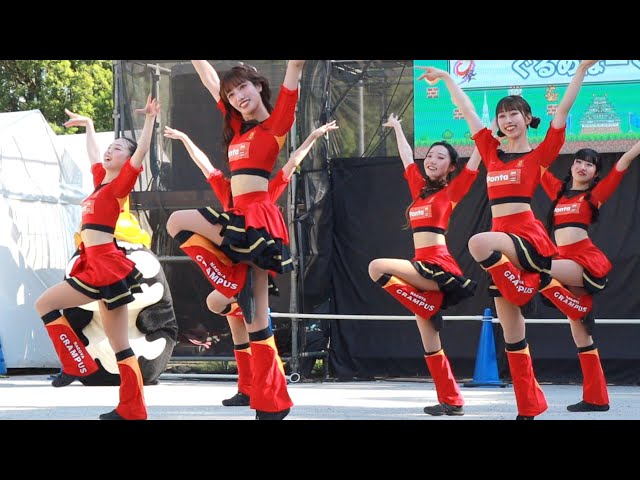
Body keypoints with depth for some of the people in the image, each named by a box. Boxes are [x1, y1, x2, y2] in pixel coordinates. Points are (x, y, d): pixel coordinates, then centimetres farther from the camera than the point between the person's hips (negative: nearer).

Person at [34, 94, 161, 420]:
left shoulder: (122, 182, -4)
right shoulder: (101, 180, 17)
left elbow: (142, 152, -19)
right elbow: (92, 154, 36)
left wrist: (150, 119, -25)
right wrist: (88, 125, 46)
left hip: (106, 266, -8)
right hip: (101, 266, 8)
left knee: (44, 304, -3)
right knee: (119, 345, 4)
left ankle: (78, 365, -3)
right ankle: (132, 411, 2)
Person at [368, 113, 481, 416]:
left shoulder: (452, 190, 1)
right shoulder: (419, 188, 17)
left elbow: (475, 159, -4)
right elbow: (406, 157, 31)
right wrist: (397, 128, 41)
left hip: (438, 267, -7)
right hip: (424, 269, 7)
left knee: (378, 267, -25)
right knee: (428, 339, 3)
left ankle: (431, 308, -14)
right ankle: (452, 401, 5)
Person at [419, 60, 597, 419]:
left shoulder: (540, 154, 2)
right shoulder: (492, 152, 15)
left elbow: (563, 110, -4)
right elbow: (468, 111, 23)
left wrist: (582, 69, -8)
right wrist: (447, 78, 29)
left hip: (529, 237, -6)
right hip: (503, 241, 6)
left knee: (479, 243, -37)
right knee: (511, 331, 3)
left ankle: (536, 284, -15)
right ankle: (529, 407, 8)